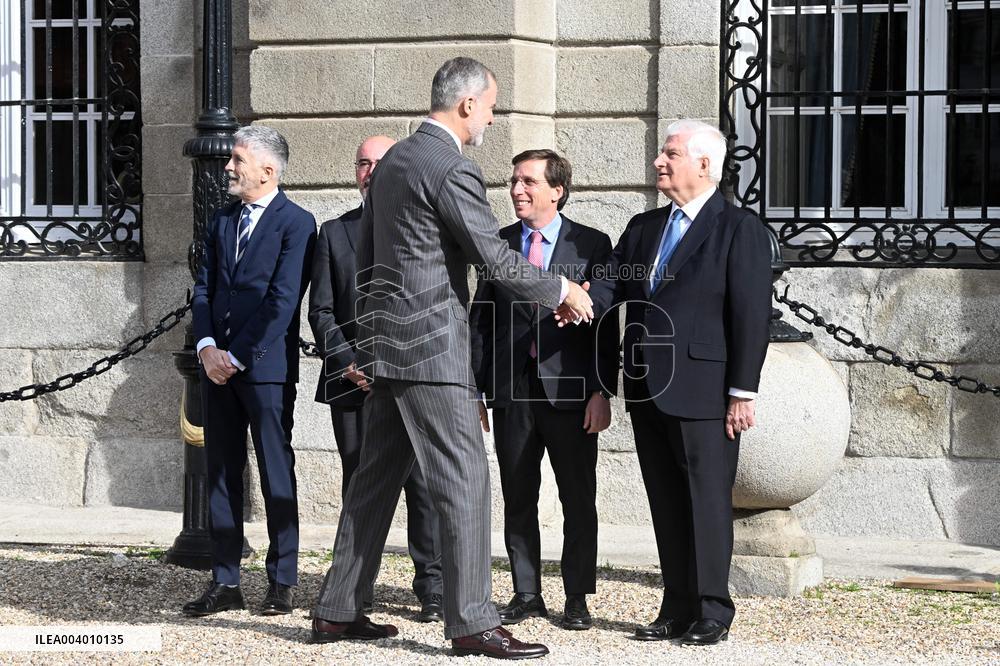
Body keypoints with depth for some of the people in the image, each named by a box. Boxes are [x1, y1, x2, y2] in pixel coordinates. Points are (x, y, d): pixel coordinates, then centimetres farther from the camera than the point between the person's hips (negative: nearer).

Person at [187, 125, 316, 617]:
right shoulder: (222, 222, 15)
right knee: (221, 471, 7)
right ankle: (224, 582, 11)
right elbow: (204, 288, 11)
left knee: (276, 475, 0)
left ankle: (282, 582, 6)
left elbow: (283, 301, -13)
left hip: (265, 366, -6)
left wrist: (237, 356, -14)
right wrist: (207, 347, -5)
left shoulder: (296, 223, -6)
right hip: (217, 365, 7)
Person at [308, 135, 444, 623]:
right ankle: (356, 588, 10)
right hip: (352, 379, 2)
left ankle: (431, 589, -1)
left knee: (423, 483, -5)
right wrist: (347, 361, -4)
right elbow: (321, 310, 10)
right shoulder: (334, 233, 13)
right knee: (357, 483, 5)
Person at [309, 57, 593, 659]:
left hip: (387, 342, 10)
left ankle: (338, 611, 16)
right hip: (432, 346, -10)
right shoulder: (452, 170, -15)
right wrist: (562, 291, -3)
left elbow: (366, 258, 21)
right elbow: (496, 258, -16)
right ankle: (472, 621, -5)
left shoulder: (393, 161, 15)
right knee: (465, 480, -6)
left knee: (377, 479, 13)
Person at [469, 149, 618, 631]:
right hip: (512, 393, 3)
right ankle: (526, 595, 16)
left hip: (570, 391, -3)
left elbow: (606, 324, -1)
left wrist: (602, 392, -8)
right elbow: (480, 320, 10)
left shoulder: (591, 245, 1)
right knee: (518, 499, 8)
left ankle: (577, 598, 11)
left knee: (579, 500, 3)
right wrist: (475, 390, 4)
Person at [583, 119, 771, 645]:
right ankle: (677, 611, 15)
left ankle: (712, 613, 4)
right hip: (647, 387, 7)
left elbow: (751, 315, -9)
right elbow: (613, 285, 7)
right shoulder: (643, 228, 16)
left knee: (706, 500, -2)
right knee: (665, 503, 9)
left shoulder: (739, 229, -4)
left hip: (702, 391, -6)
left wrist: (742, 392, -13)